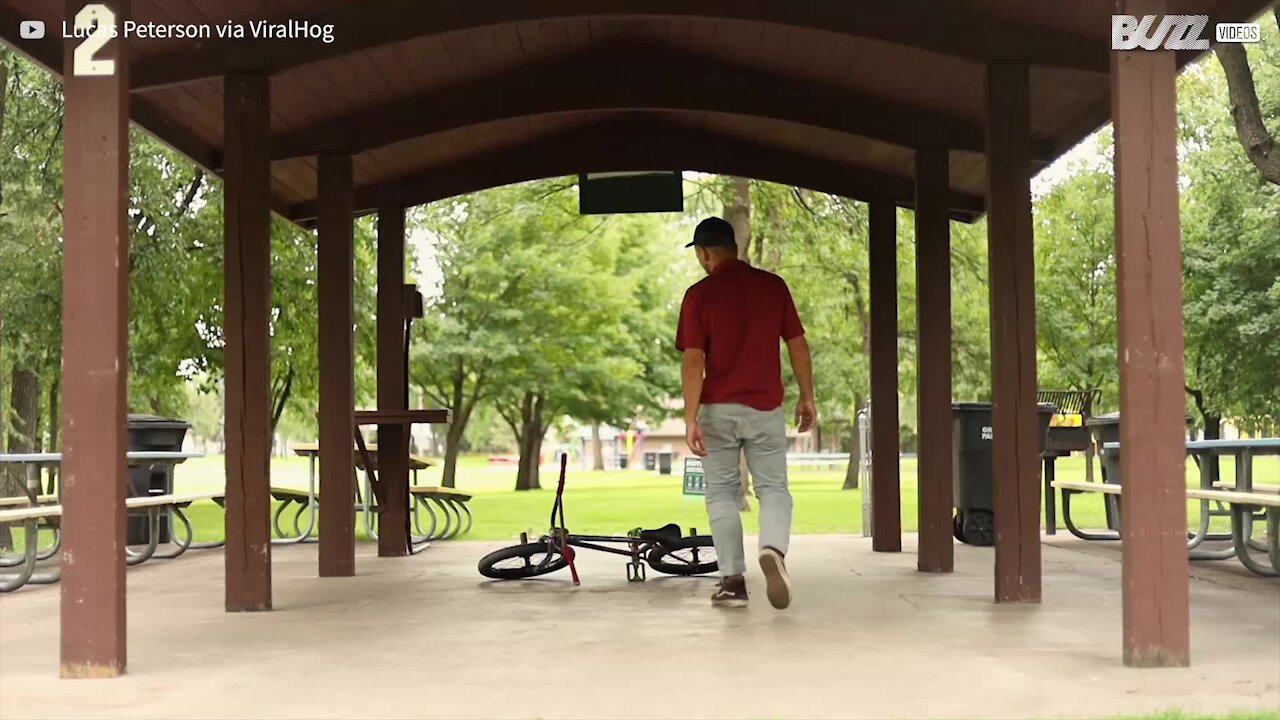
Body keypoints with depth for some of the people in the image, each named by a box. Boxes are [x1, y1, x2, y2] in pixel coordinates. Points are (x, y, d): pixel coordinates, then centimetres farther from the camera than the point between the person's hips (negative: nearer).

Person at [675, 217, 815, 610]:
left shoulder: (699, 294, -6)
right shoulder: (773, 285, 2)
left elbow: (693, 361, -12)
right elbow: (798, 345, 3)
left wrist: (690, 418, -12)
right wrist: (806, 397, 12)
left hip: (718, 409, -1)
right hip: (765, 408, 2)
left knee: (722, 493, 10)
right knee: (774, 488, 8)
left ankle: (733, 580, 7)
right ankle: (773, 548, -20)